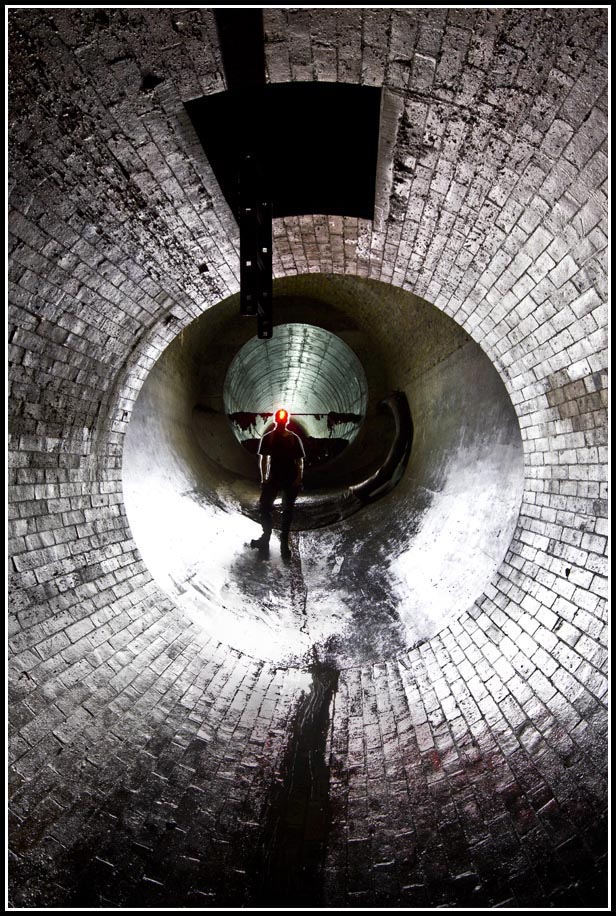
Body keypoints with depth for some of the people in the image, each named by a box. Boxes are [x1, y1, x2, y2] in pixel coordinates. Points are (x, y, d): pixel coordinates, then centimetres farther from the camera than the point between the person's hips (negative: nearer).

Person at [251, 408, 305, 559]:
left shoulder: (294, 439, 0)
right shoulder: (268, 438, 3)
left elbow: (299, 461, 0)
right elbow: (263, 459, 7)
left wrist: (298, 479, -11)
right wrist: (264, 478, -1)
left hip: (291, 480, -1)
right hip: (273, 478, 1)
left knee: (287, 511, 5)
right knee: (264, 507, -8)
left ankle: (284, 543, 13)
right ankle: (266, 538, 8)